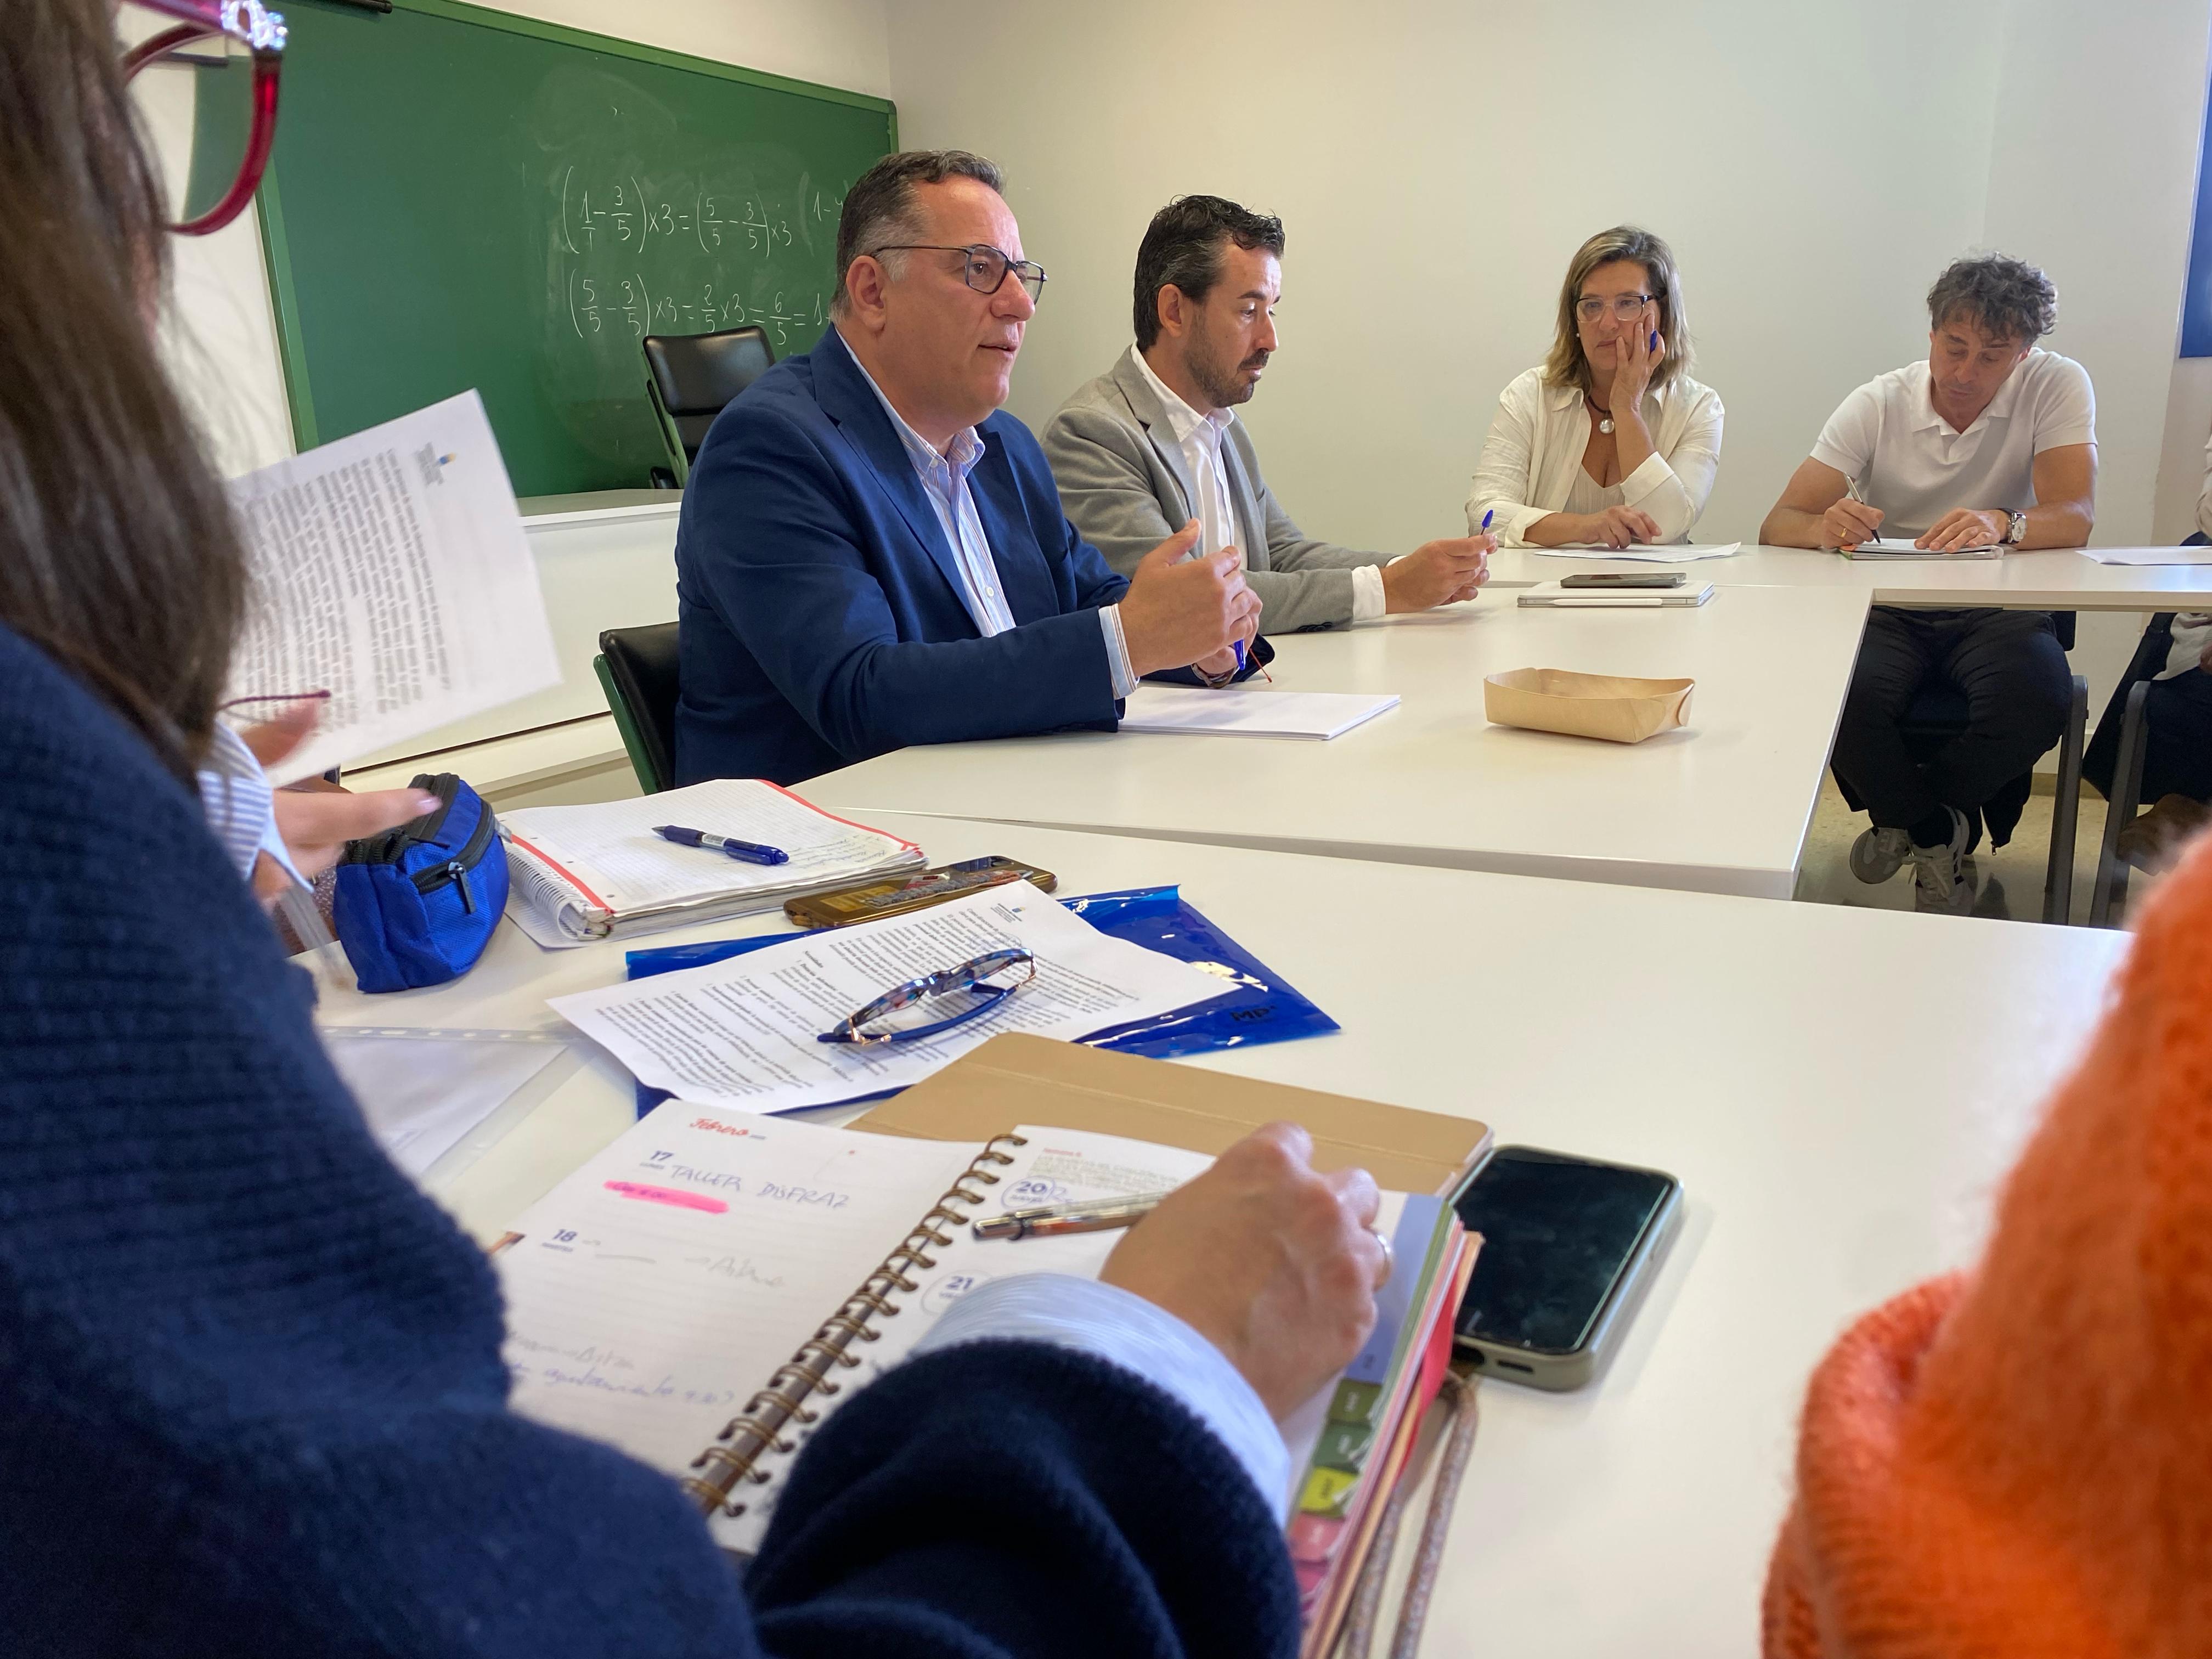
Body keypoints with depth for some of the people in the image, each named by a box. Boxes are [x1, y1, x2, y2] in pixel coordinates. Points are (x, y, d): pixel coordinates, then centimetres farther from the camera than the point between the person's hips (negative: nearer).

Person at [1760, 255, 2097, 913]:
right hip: (1889, 610, 0)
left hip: (1998, 608, 0)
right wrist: (1826, 527, -35)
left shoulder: (2057, 386, -3)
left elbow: (2074, 517, -16)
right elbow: (1778, 526, -10)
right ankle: (1939, 837, -3)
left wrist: (2003, 524, -40)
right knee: (1839, 697, -33)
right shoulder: (1877, 405, -2)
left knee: (2037, 700, -33)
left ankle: (1907, 820, -1)